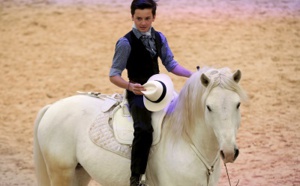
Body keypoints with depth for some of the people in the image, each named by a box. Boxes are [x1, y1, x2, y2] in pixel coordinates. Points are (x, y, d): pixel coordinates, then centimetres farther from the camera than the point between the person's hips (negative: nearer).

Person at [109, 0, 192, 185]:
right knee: (144, 130, -29)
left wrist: (193, 74, -5)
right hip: (138, 93, -7)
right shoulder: (126, 43, -9)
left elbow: (171, 64, 12)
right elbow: (114, 75, -9)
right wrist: (130, 86, -29)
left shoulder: (159, 38, 9)